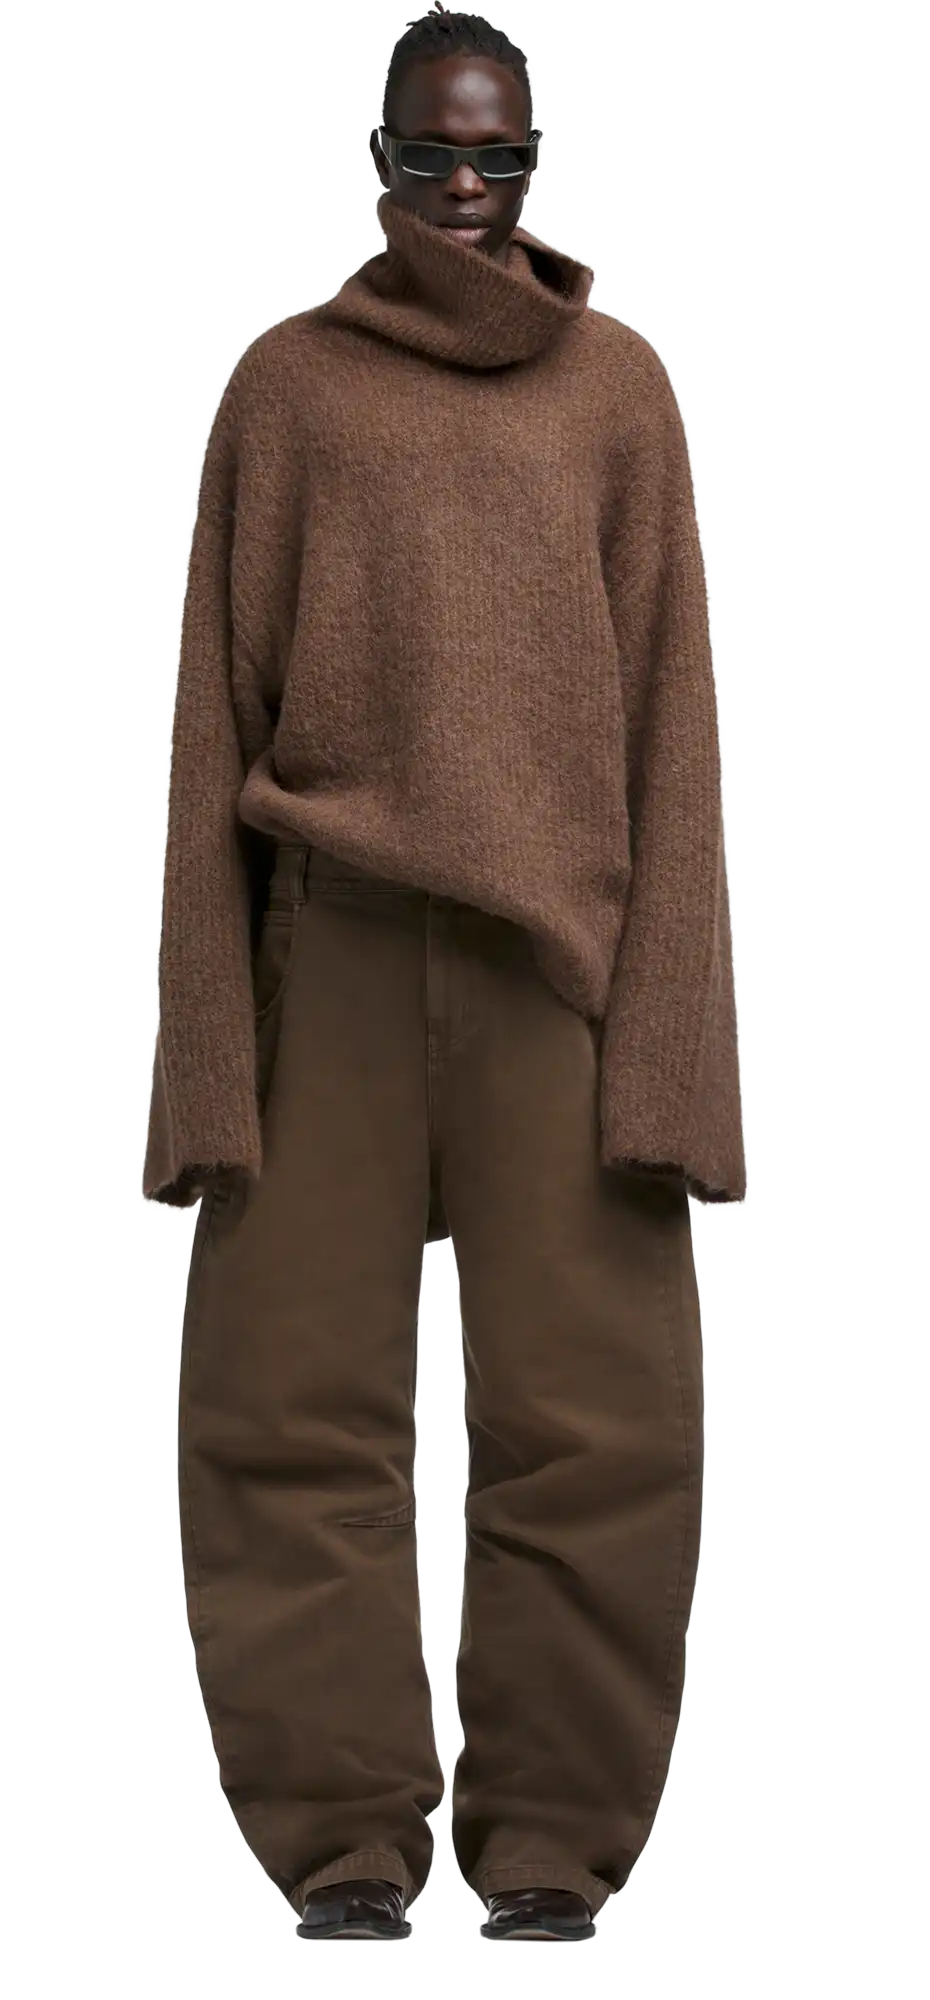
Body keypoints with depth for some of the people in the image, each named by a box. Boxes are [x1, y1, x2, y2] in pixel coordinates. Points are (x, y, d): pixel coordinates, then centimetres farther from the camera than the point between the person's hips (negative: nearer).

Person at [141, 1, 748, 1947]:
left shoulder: (618, 380, 11)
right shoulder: (288, 378, 11)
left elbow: (671, 710, 6)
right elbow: (216, 711, 8)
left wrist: (664, 1037, -4)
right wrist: (209, 1046, -1)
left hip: (557, 945, 0)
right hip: (327, 945, 0)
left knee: (591, 1410, -3)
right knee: (299, 1401, -1)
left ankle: (552, 1840, 7)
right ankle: (342, 1835, 8)